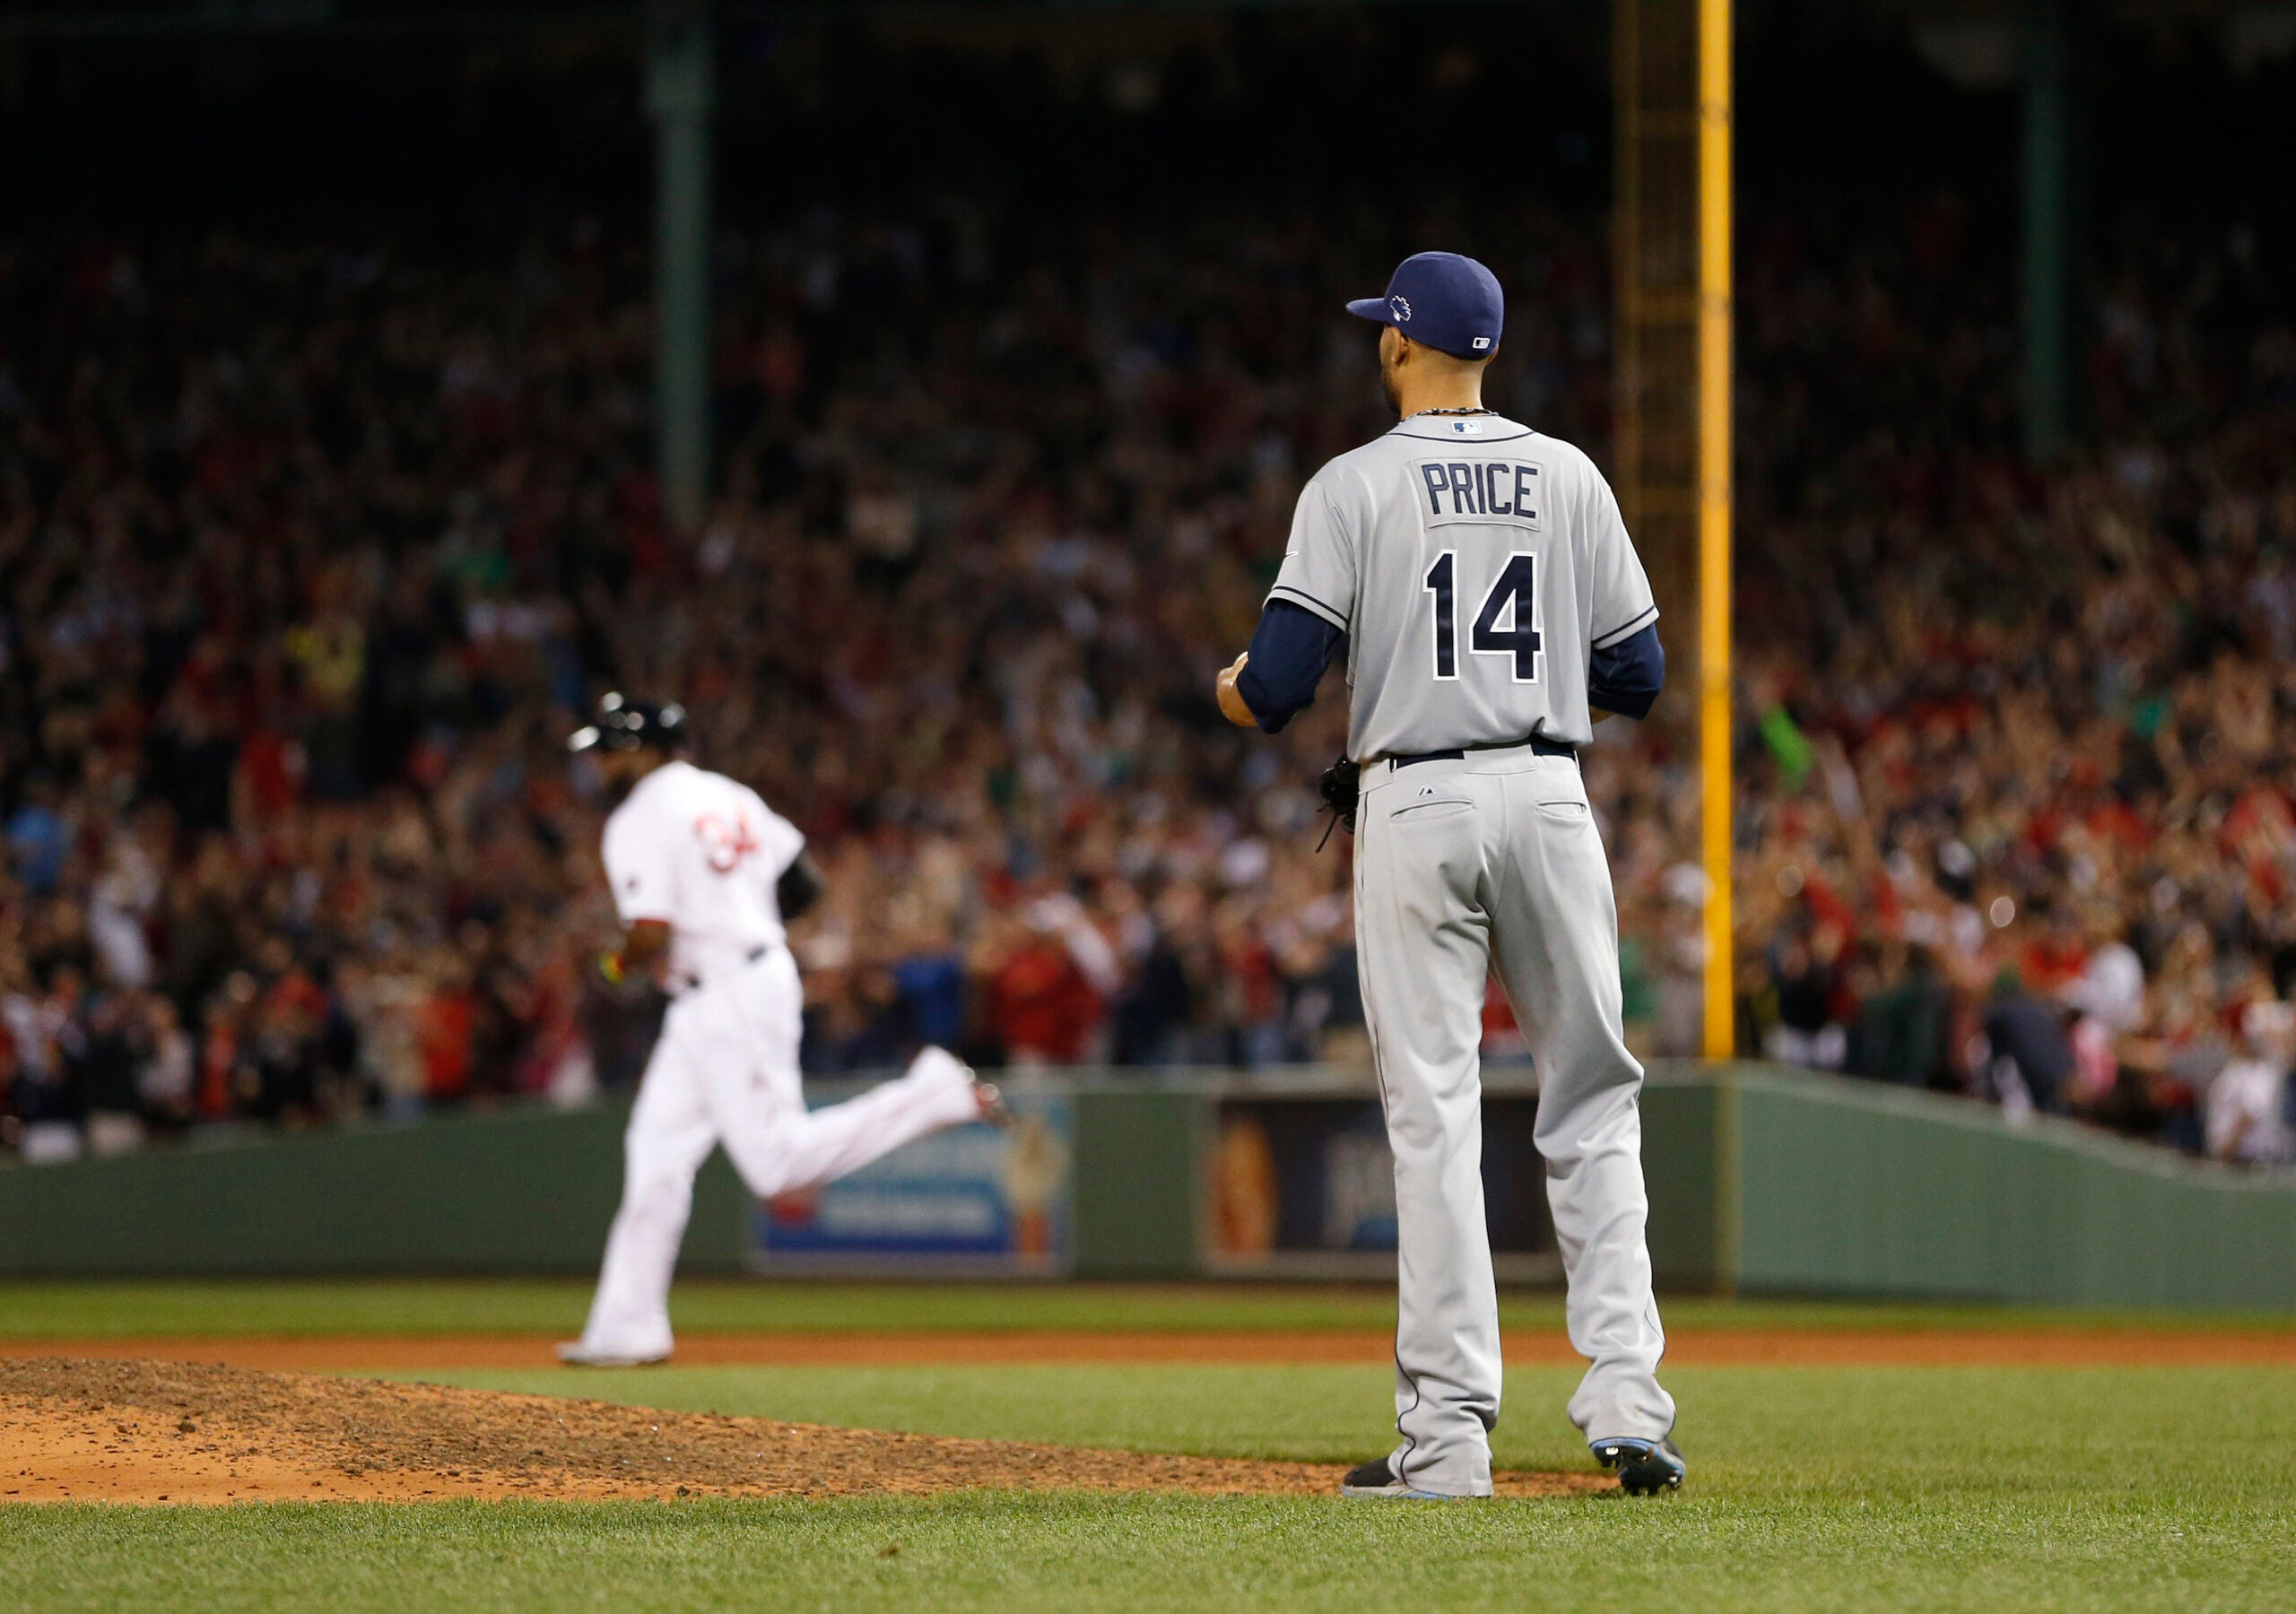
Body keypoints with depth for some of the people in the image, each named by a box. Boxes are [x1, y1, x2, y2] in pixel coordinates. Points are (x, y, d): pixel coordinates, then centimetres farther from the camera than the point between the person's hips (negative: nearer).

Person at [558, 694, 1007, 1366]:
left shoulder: (641, 821, -13)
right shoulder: (728, 797, 13)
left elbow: (650, 939, -21)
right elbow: (805, 884, 14)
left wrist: (620, 962, 1)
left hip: (724, 1000, -10)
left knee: (778, 1161, -10)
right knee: (656, 1153, 9)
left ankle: (934, 1095, -12)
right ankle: (627, 1328, 11)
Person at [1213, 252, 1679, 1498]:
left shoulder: (1356, 486, -3)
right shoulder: (1568, 478, 7)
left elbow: (1278, 683, -9)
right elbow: (1636, 677, 6)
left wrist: (1232, 692, 15)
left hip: (1415, 806, -2)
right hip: (1549, 796, 2)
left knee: (1432, 1117, -1)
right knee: (1592, 1099, 11)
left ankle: (1448, 1432, -4)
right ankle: (1625, 1402, 0)